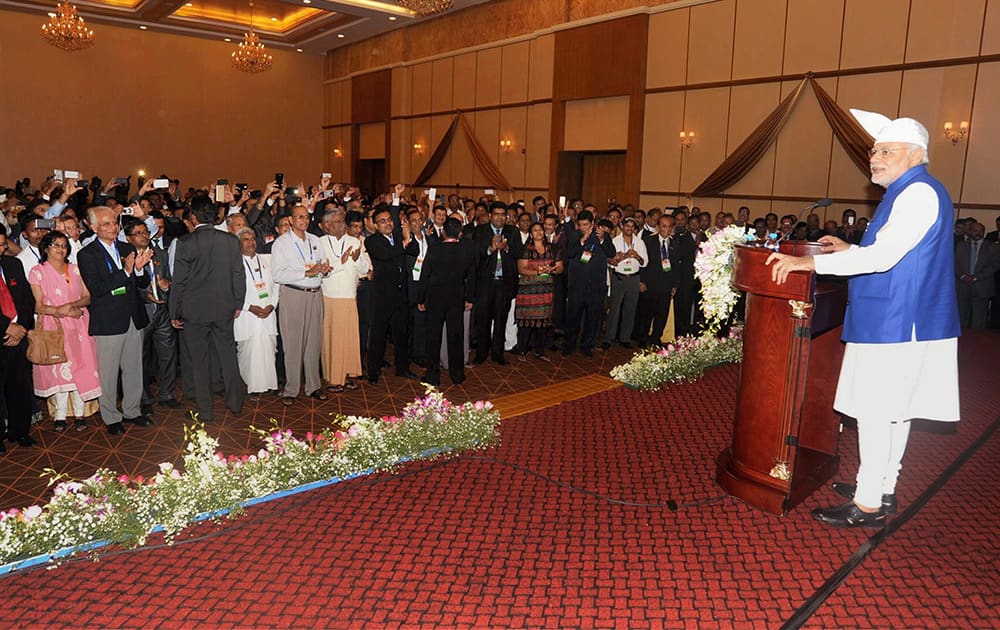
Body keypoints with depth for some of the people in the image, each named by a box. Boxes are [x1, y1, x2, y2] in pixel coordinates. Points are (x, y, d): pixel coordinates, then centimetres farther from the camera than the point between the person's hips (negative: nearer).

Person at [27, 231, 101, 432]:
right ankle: (61, 414, 10)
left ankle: (79, 413, 8)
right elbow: (38, 306, -4)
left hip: (78, 326, 2)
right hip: (53, 328, -2)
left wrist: (71, 305, -13)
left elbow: (88, 297, 4)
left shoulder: (75, 269, 10)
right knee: (59, 369, -1)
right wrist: (61, 311, -15)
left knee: (81, 367, -1)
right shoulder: (37, 272, 1)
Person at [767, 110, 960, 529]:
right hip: (897, 321, 11)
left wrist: (807, 262, -28)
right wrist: (849, 250, 22)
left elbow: (883, 258, -27)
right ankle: (882, 489, 28)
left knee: (875, 412, -5)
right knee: (892, 411, 16)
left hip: (896, 324, -11)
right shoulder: (908, 192, 16)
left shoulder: (919, 194, -16)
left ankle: (868, 505, 4)